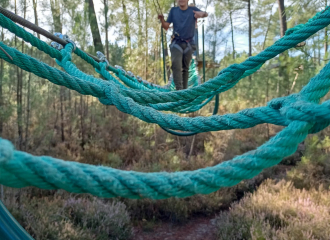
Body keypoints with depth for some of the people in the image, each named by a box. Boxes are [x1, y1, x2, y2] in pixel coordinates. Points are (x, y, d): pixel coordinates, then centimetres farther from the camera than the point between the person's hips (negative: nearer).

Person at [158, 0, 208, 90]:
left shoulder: (193, 10, 4)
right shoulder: (173, 10, 8)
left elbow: (206, 14, -13)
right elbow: (166, 27, 7)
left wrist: (202, 13, -38)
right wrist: (162, 20, -16)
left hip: (188, 43, 0)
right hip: (176, 43, 0)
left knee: (185, 68, 6)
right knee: (176, 66, -19)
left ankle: (184, 89, 14)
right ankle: (179, 89, -27)